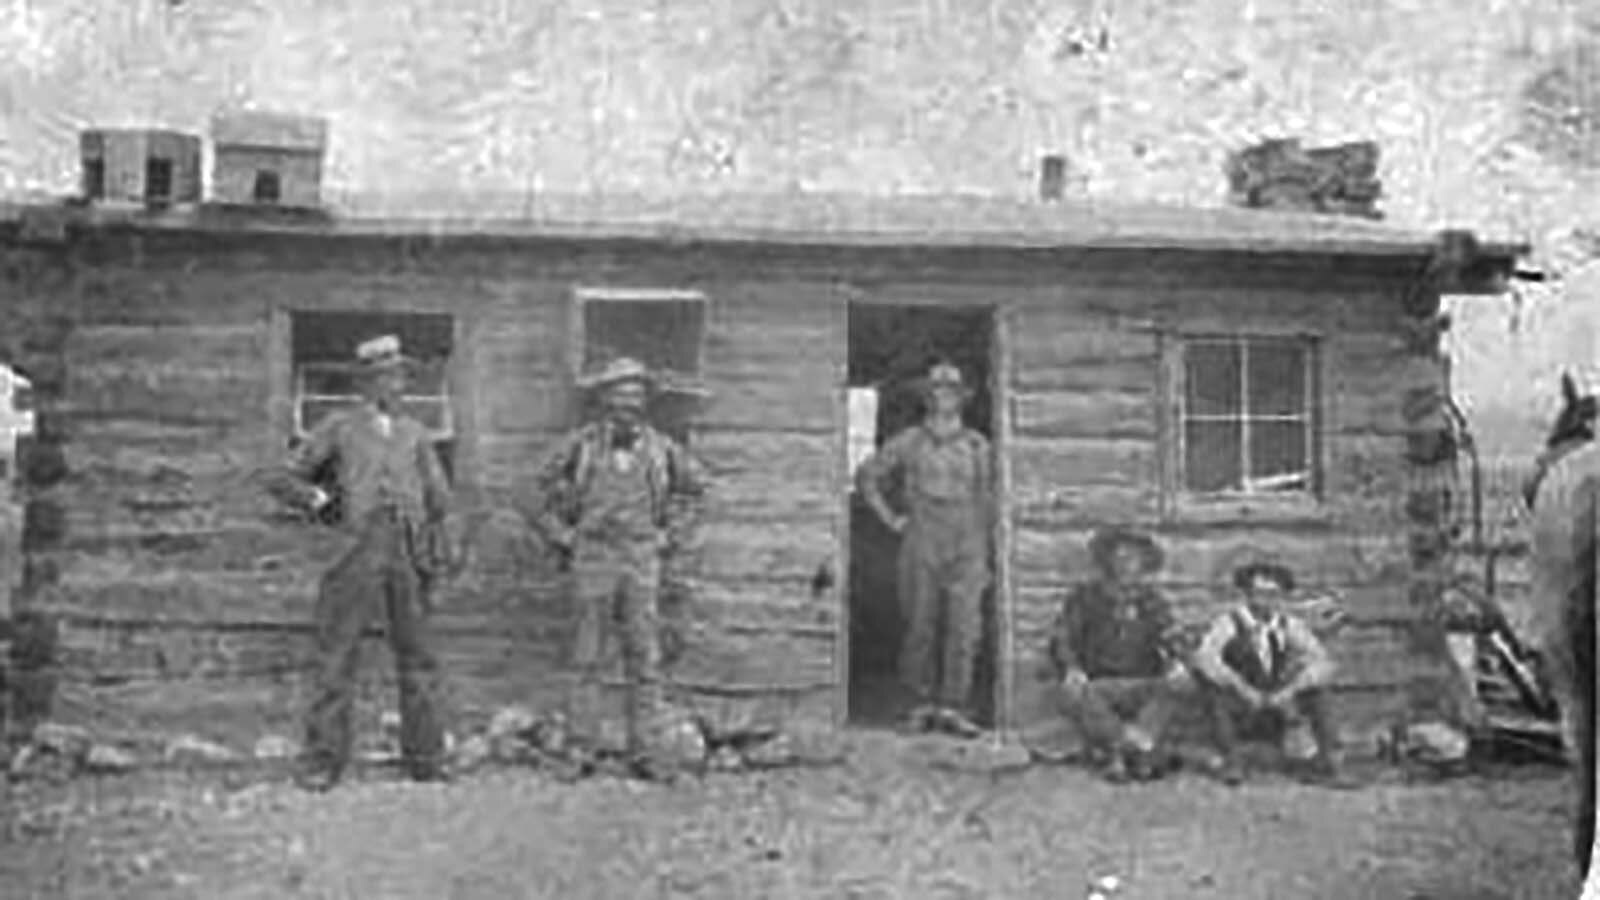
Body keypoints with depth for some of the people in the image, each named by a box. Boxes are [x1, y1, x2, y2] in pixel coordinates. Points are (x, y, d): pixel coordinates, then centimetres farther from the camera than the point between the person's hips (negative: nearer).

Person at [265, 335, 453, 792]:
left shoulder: (414, 433, 16)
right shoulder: (339, 427, 8)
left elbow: (439, 498, 23)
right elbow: (287, 480, 11)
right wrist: (323, 502, 1)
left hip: (407, 556, 3)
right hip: (357, 553, -3)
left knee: (417, 659, 5)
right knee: (336, 658, -4)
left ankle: (426, 760, 11)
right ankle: (323, 763, 0)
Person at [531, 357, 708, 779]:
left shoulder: (660, 448, 2)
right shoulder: (582, 444, -5)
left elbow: (692, 486, 19)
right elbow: (545, 486, 8)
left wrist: (669, 535, 13)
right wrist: (562, 536, 3)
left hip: (642, 559, 2)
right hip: (594, 558, -2)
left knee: (645, 656, 1)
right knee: (589, 656, 1)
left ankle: (640, 749, 6)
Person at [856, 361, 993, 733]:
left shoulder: (978, 445, 10)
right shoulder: (907, 443, 4)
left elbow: (991, 491, 22)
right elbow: (867, 476, 13)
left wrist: (985, 528, 13)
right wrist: (890, 518, 6)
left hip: (968, 549, 1)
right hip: (923, 547, -1)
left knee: (966, 627, -9)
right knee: (921, 626, 3)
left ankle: (954, 706, -6)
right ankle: (921, 698, 20)